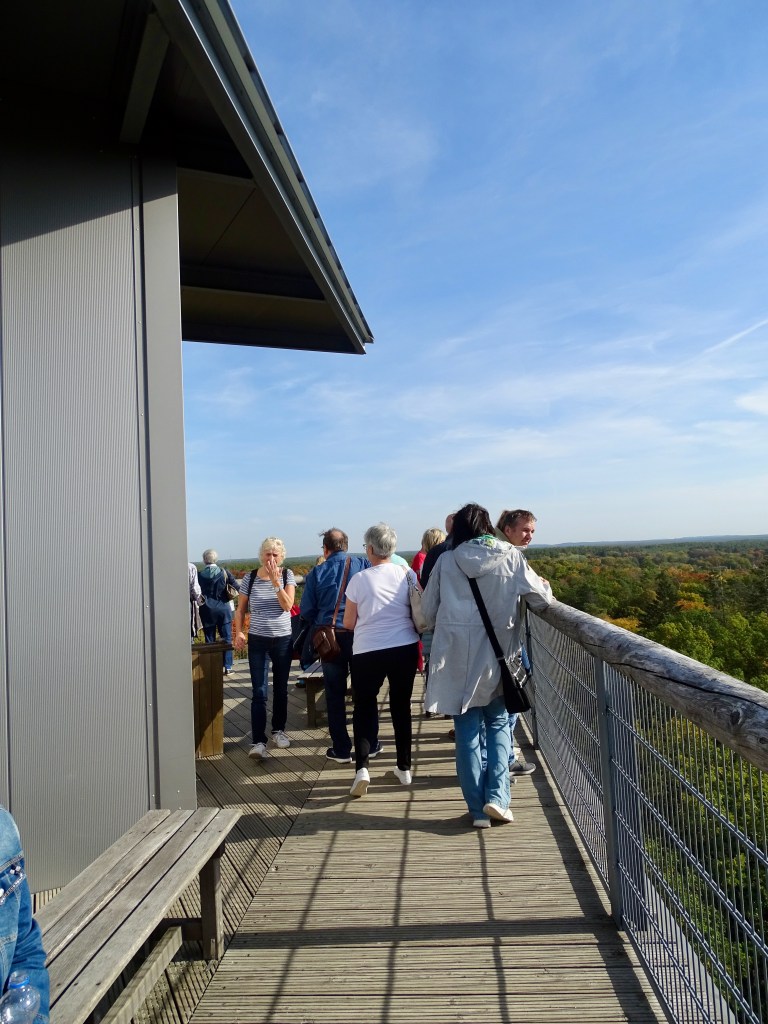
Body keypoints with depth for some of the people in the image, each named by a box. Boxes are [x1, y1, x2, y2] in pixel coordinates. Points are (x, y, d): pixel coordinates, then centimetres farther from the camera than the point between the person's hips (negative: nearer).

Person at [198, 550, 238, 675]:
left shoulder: (199, 575, -8)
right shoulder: (224, 572, -6)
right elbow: (236, 587, -5)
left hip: (206, 610, 0)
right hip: (223, 608, 0)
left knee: (210, 640, 9)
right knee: (226, 638, 8)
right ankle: (227, 667, 8)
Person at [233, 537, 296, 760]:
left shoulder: (287, 575, -4)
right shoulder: (249, 578, -3)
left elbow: (287, 606, -16)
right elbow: (240, 610, 4)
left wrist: (275, 581, -24)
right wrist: (239, 632, -10)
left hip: (283, 640, 1)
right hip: (257, 641, -1)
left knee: (280, 690, 14)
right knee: (259, 693, -6)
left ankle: (279, 730, 31)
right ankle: (258, 742, -4)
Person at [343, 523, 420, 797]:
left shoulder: (360, 579, -8)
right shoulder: (408, 575, -1)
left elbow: (348, 623, -1)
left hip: (367, 652, -2)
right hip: (405, 649, 3)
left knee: (364, 707, 12)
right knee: (401, 706, 16)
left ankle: (361, 767, -1)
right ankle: (404, 767, 25)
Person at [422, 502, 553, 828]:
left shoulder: (446, 561, -3)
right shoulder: (511, 557, -4)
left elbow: (428, 610, 3)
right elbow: (542, 599, 2)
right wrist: (544, 586, 24)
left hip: (458, 657, 0)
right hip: (498, 656, 0)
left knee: (468, 733, 10)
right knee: (499, 724, 18)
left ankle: (477, 808, 16)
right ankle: (497, 795, 6)